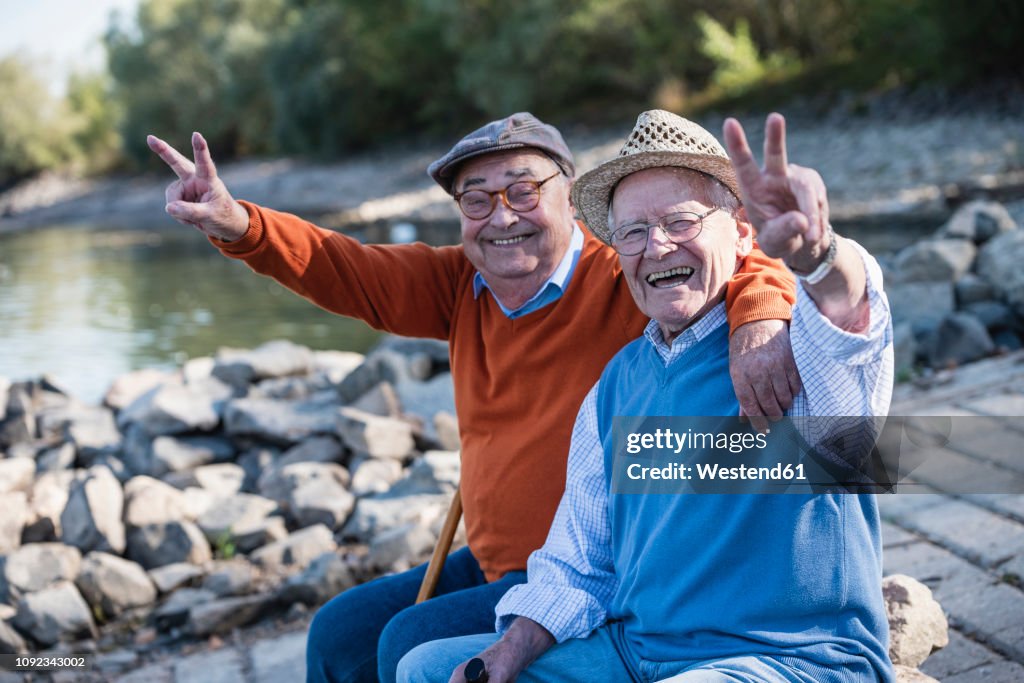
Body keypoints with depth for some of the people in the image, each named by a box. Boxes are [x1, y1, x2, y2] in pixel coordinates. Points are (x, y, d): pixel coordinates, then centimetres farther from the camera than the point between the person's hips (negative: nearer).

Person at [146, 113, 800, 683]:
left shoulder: (623, 279, -16)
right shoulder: (462, 285, 3)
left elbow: (745, 260, -25)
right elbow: (346, 271, -1)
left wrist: (760, 321, -48)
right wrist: (238, 224, -16)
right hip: (494, 564, 8)